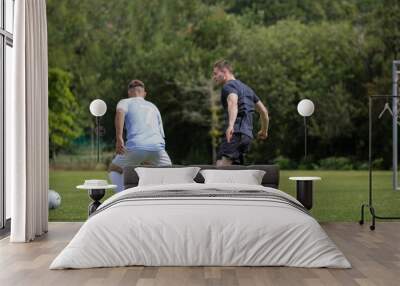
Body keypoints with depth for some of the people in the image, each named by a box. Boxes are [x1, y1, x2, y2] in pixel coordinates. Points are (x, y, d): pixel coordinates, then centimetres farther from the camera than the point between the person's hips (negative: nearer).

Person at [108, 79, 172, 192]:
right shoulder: (153, 107, 31)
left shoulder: (125, 102, 19)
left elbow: (120, 112, -6)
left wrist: (119, 138, -17)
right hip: (157, 146, 3)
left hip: (135, 146, -2)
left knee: (113, 170, 22)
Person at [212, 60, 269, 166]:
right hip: (247, 135, 9)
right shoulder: (245, 88, 25)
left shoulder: (229, 86, -3)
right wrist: (264, 131, 43)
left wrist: (231, 125, -43)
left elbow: (233, 103, -26)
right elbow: (264, 111, 29)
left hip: (235, 133, -9)